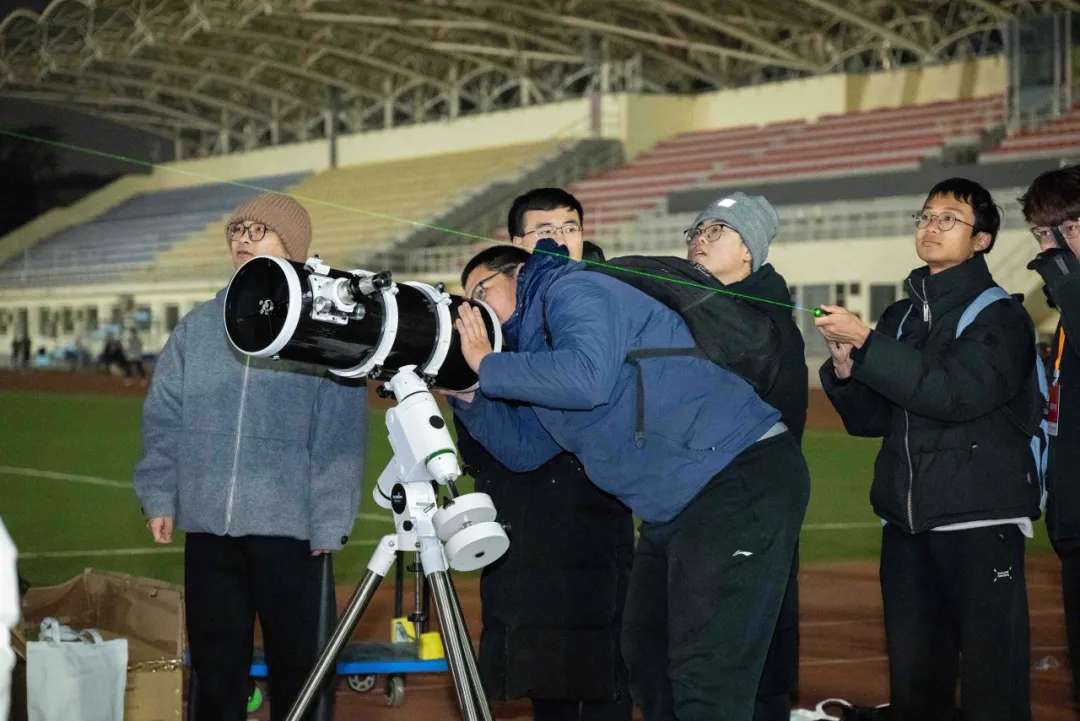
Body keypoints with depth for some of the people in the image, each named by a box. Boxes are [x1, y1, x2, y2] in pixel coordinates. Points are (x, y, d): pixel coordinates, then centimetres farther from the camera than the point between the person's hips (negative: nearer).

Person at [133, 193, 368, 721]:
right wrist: (159, 496, 3)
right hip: (208, 528, 3)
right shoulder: (198, 327, 10)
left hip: (291, 531, -3)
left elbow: (340, 435, -5)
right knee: (216, 667, 10)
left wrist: (330, 521, -11)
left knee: (297, 666, 3)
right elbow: (164, 420, 12)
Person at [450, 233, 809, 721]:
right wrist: (467, 392, 8)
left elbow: (587, 377, -26)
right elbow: (524, 448, 20)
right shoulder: (537, 341, 22)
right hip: (674, 508, 11)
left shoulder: (573, 291, -7)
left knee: (705, 680, -16)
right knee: (646, 660, 17)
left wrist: (487, 364, -14)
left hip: (741, 477, -11)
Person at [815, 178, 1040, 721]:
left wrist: (866, 344, -20)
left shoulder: (1000, 315, -2)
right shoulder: (901, 318, 16)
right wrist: (846, 370, -7)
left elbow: (957, 391, -19)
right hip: (907, 520, 6)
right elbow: (870, 418, 13)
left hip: (981, 522, -6)